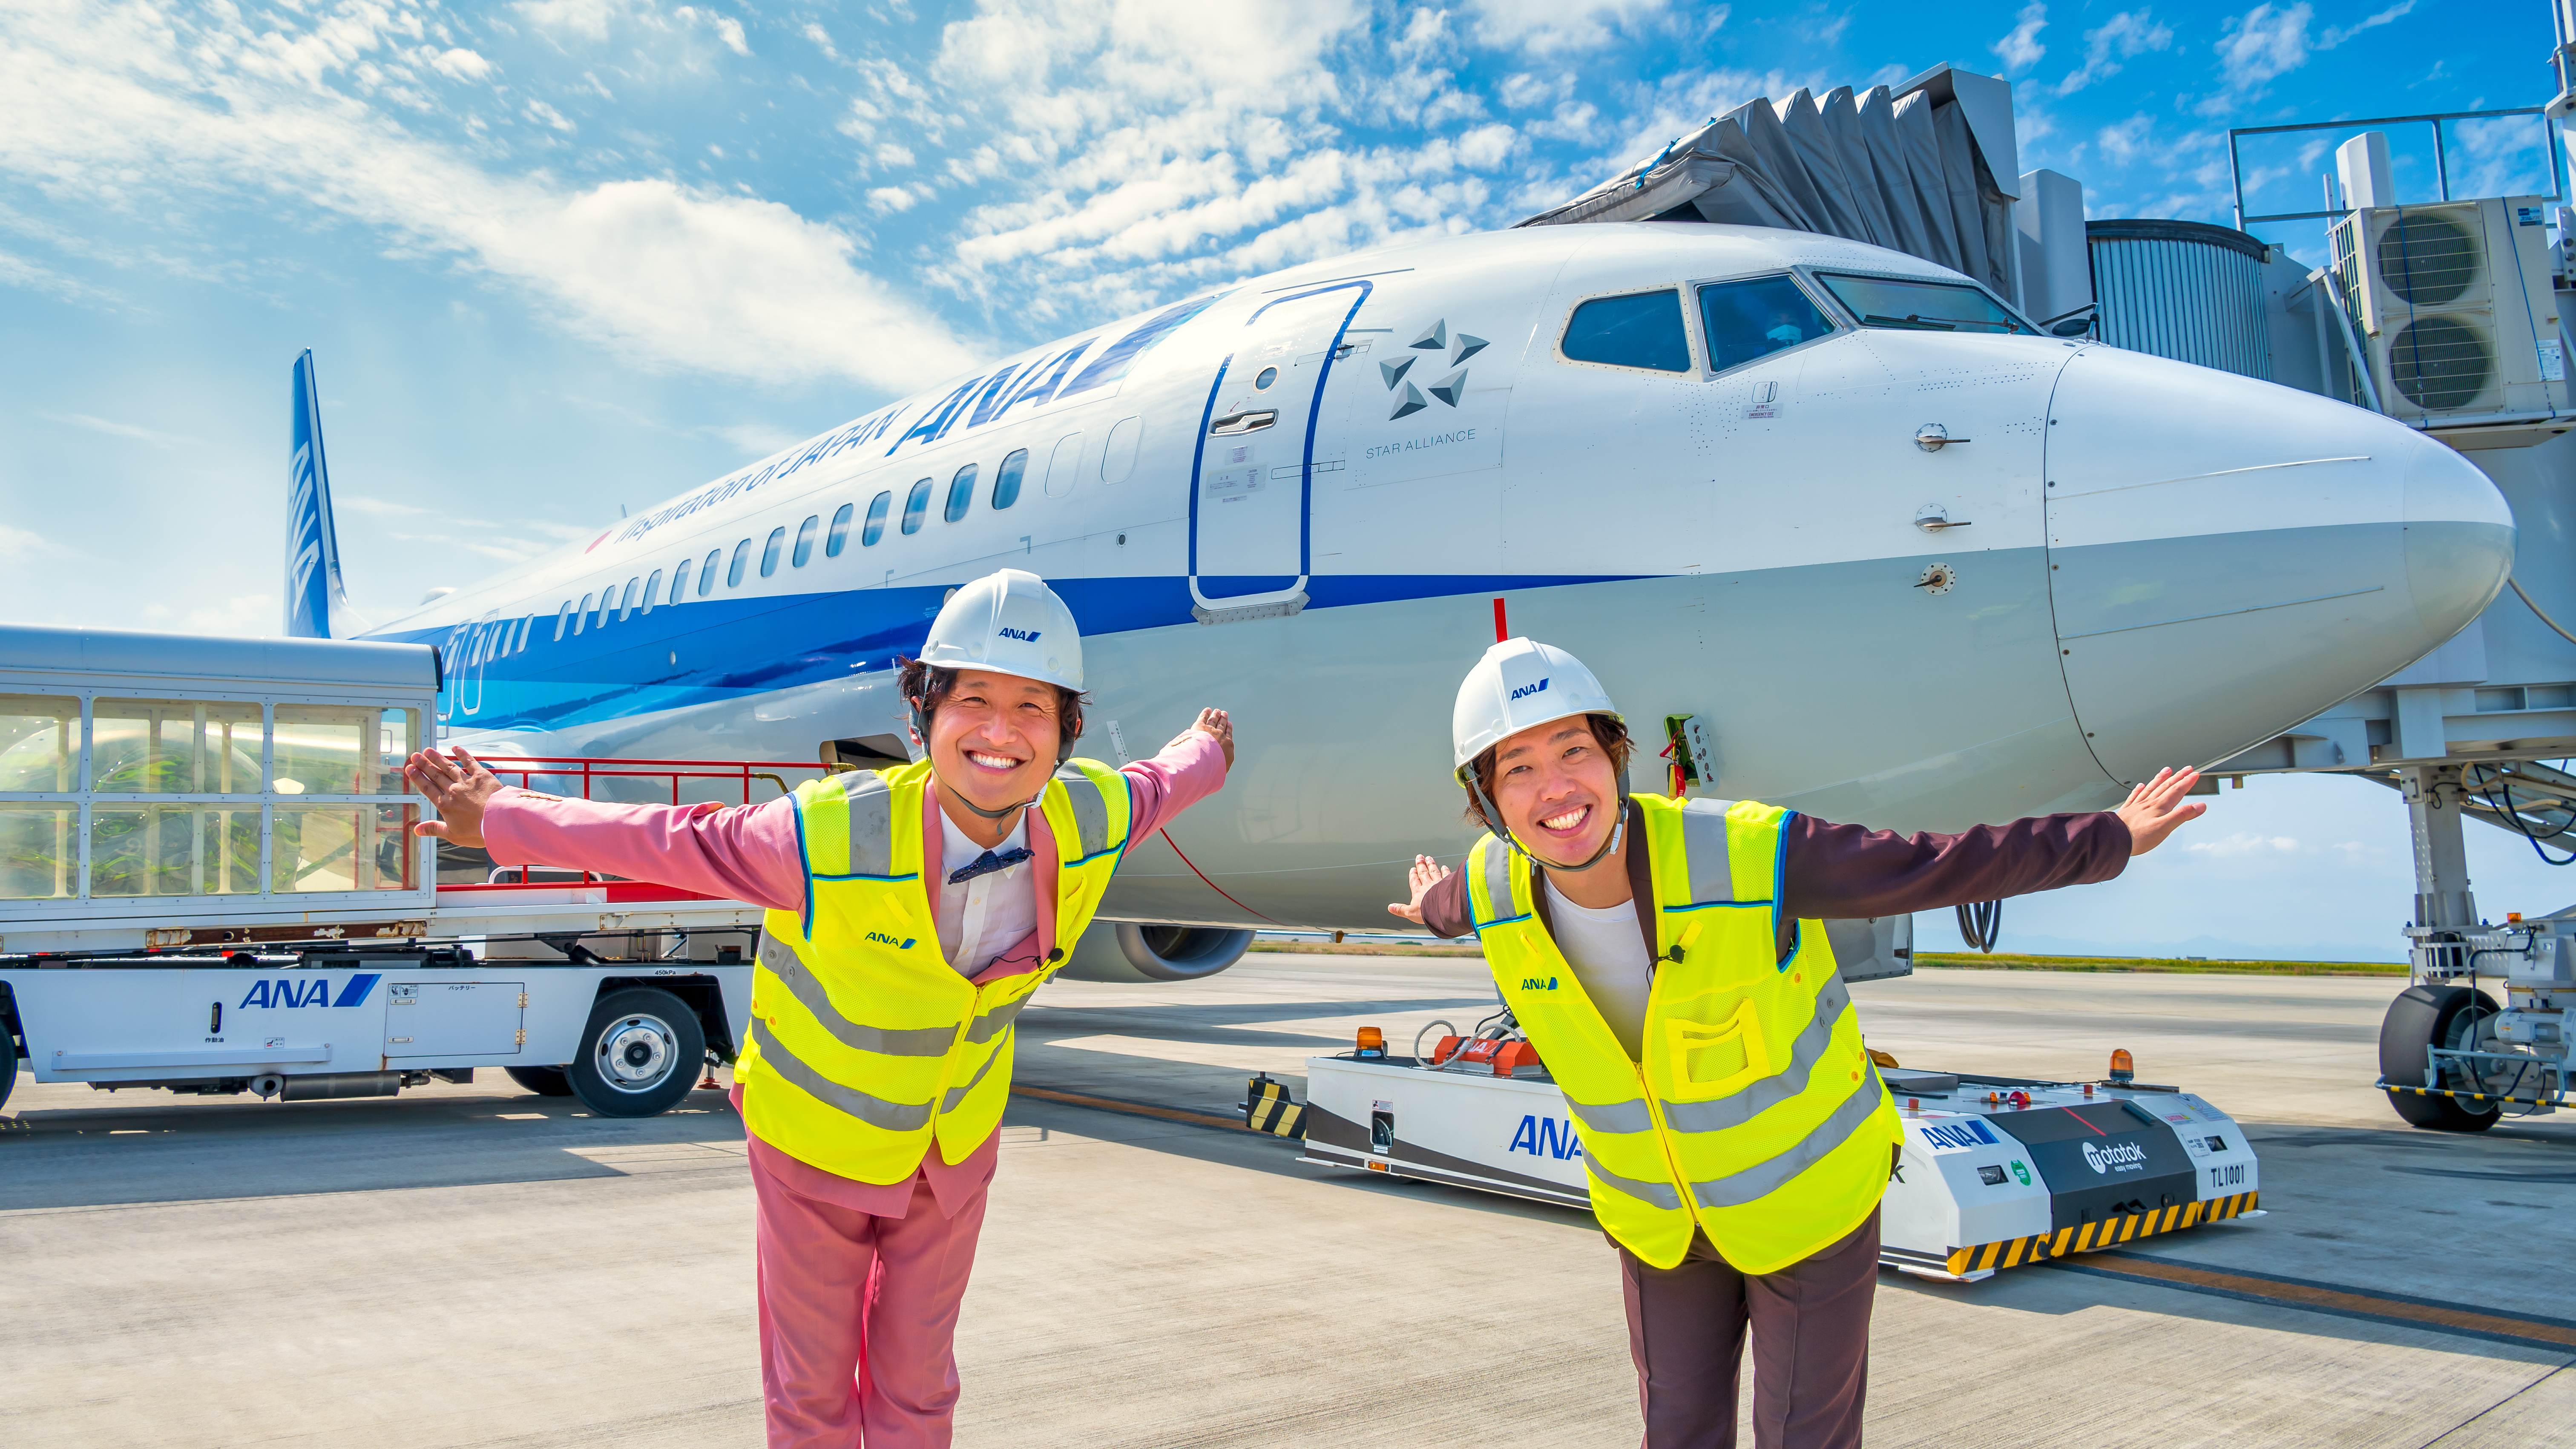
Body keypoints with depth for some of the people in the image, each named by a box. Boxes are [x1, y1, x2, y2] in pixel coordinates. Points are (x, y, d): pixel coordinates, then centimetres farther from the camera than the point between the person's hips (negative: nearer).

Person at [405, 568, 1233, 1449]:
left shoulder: (1090, 821, -22)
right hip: (815, 1141, -3)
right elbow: (677, 844, -19)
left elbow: (1153, 787, 2)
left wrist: (1205, 752, 25)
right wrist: (501, 820, -6)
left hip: (954, 1146, 3)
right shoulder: (833, 839, -34)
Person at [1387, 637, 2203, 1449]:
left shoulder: (1750, 856, -34)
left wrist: (2108, 840, -7)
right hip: (1656, 1215, 3)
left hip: (1807, 1194, -3)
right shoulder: (1497, 888, -21)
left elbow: (1937, 866, -19)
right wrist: (1431, 909, 30)